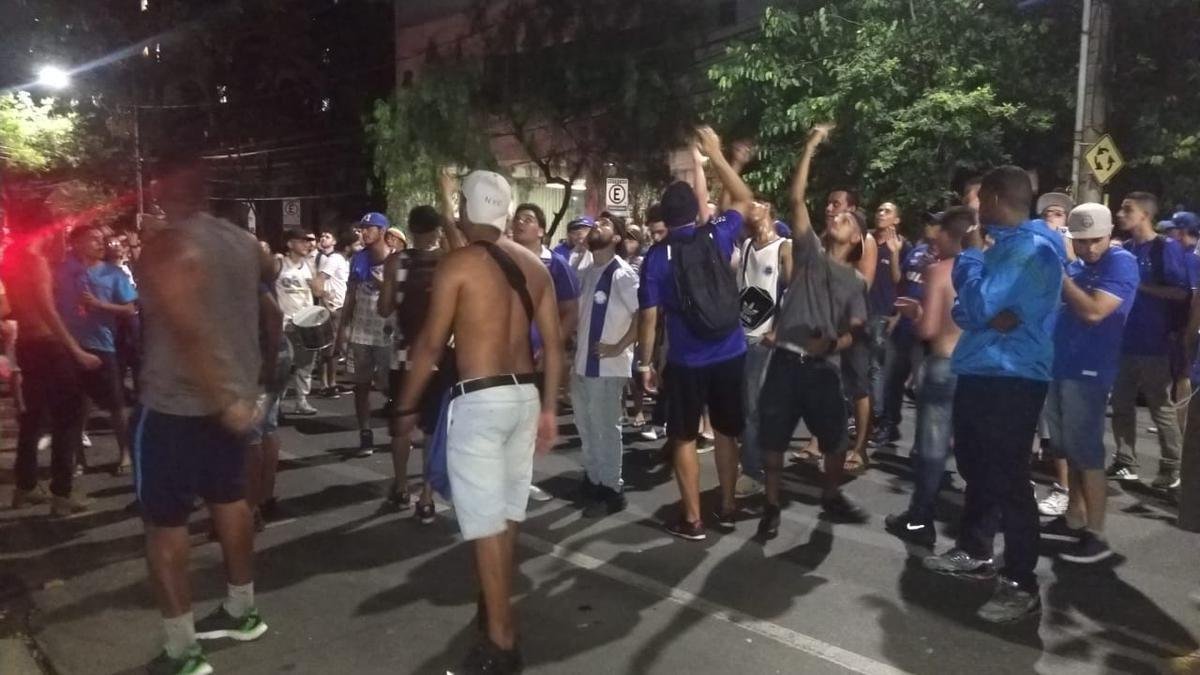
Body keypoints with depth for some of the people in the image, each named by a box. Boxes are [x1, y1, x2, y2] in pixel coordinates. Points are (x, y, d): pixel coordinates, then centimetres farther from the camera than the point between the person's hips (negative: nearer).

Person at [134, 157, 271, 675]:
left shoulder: (168, 246, -18)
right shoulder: (242, 241, 4)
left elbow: (189, 331, -27)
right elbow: (270, 273, 28)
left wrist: (223, 399, -25)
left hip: (176, 402, -7)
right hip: (233, 393, 8)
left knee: (163, 521, 2)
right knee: (229, 500, 19)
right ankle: (241, 611, 32)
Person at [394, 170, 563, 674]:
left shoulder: (457, 264, -8)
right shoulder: (534, 264, 9)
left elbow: (430, 344, -9)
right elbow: (554, 343, 9)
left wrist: (406, 406, 2)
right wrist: (548, 408, 15)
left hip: (479, 400, -7)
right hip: (524, 395, 7)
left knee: (485, 522, 0)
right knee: (506, 513, 19)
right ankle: (495, 606, 37)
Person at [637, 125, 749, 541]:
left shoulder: (657, 256, -8)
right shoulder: (718, 237, -2)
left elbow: (649, 317, -8)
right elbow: (745, 199, 15)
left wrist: (645, 362, 2)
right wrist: (715, 155, 17)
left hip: (685, 362, -3)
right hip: (730, 355, 3)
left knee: (684, 439, 8)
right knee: (726, 431, 17)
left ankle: (692, 519, 13)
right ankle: (728, 507, 28)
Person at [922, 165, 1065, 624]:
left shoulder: (1031, 247, -16)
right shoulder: (1005, 245, 16)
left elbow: (977, 304, -23)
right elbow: (964, 309, 12)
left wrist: (970, 254, -8)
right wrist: (990, 316, -10)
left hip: (1010, 380, -10)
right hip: (980, 374, 10)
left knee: (1008, 480, -5)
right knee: (976, 468, 20)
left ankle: (1021, 585, 4)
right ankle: (975, 553, 35)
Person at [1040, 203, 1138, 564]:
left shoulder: (1121, 263, -9)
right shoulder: (1075, 265, 14)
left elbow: (1094, 311, -22)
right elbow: (1056, 307, 17)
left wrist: (1059, 276, -16)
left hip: (1088, 370, -8)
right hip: (1060, 365, 8)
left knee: (1086, 451, -4)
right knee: (1069, 449, 14)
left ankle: (1095, 535, 4)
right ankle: (1074, 520, 24)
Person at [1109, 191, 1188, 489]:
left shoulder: (1167, 247, -7)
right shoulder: (1125, 249, 10)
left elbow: (1181, 293, -12)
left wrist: (1139, 286, -15)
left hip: (1153, 343, -6)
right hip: (1123, 340, 6)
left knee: (1161, 407, 3)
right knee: (1121, 405, 10)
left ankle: (1172, 468, 15)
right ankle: (1125, 463, 21)